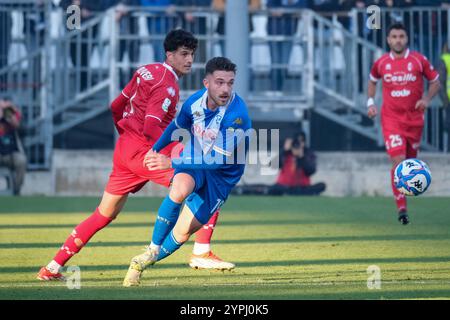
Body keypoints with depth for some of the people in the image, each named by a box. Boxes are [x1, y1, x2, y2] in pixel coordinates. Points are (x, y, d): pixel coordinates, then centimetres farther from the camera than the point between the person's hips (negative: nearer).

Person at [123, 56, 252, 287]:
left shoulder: (237, 116, -30)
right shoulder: (194, 102, -14)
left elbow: (220, 159, -33)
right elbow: (178, 127, 10)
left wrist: (172, 162, -33)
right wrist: (155, 149, 17)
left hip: (223, 174, -2)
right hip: (194, 159, 2)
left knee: (182, 233, -1)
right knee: (180, 189, -34)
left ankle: (144, 262, 26)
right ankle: (152, 250, -19)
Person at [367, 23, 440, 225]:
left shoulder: (419, 60, -2)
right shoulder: (381, 63, 2)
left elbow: (435, 82, 7)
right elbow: (372, 81, 21)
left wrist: (427, 99, -10)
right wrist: (370, 102, 8)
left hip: (414, 118, 1)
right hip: (391, 119, -1)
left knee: (410, 160, 10)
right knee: (398, 161, -15)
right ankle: (401, 208, -14)